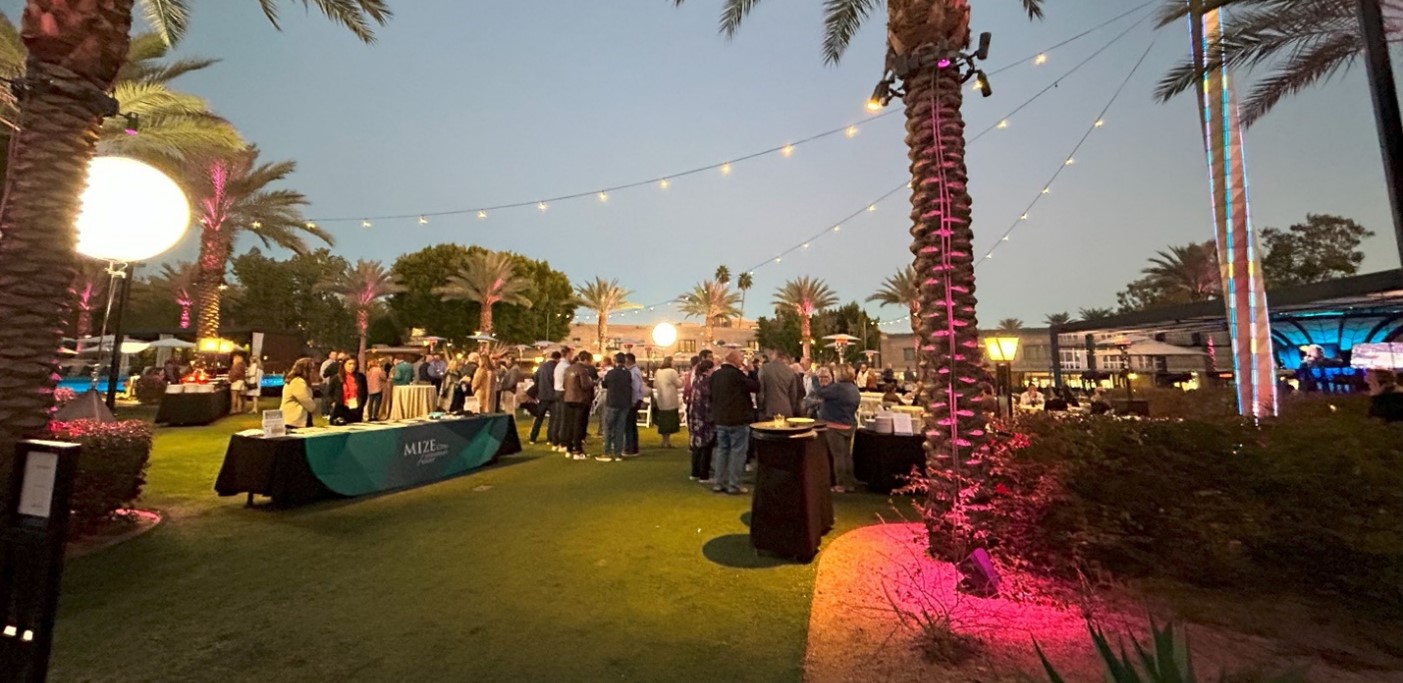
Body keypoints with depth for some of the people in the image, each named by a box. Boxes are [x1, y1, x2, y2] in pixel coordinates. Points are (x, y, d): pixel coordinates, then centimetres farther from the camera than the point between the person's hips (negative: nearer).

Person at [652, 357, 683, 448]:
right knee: (669, 421, 1)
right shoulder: (672, 372, -14)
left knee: (663, 420, 13)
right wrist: (680, 378, 7)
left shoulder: (658, 372, 8)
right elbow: (679, 384, -10)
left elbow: (655, 385, 17)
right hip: (670, 400, -7)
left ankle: (664, 441, 20)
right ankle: (667, 441, 4)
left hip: (661, 400, 7)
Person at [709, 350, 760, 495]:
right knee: (737, 451, 1)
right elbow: (756, 387, -15)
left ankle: (718, 482, 18)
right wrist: (749, 372, -3)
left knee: (721, 449, 14)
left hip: (720, 419, 7)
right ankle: (733, 484, 5)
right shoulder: (736, 374, -17)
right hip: (738, 419, -7)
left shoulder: (715, 374, 7)